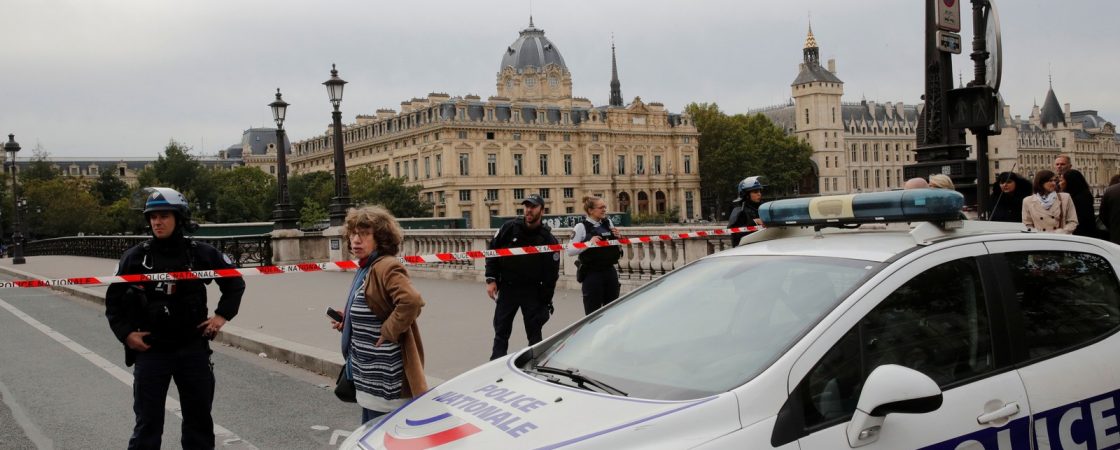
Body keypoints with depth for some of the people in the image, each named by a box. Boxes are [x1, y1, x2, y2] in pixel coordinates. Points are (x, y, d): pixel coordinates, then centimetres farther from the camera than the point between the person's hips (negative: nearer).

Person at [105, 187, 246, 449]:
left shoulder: (201, 253, -2)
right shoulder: (135, 257, -2)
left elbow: (235, 282, 11)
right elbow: (114, 300, 7)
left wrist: (222, 315, 2)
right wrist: (125, 333, -4)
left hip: (193, 349, 1)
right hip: (150, 351, -1)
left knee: (199, 418, 12)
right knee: (148, 422, 4)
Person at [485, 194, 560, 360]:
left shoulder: (549, 240, -9)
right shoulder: (509, 228, -5)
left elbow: (551, 275, -6)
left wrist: (545, 302, -8)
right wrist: (491, 279, -5)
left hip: (532, 291, -2)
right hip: (507, 288, 2)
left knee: (534, 334, 3)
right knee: (501, 331, 7)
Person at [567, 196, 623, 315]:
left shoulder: (608, 223, 9)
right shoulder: (581, 227, -8)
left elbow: (618, 247, 20)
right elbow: (570, 251, -14)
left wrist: (617, 237, 0)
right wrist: (589, 243, -23)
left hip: (610, 271, 6)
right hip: (592, 274, -6)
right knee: (592, 313, 0)